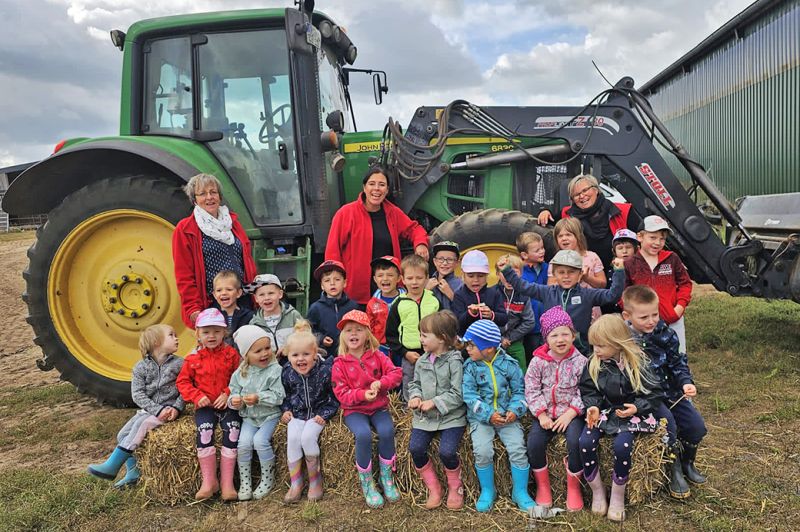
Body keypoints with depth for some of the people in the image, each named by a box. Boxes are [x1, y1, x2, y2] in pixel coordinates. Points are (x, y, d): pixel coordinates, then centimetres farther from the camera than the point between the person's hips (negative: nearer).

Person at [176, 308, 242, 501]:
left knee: (232, 431, -22)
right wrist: (197, 396, -4)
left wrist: (228, 394, -11)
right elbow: (182, 381, 11)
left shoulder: (231, 354, 4)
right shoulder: (193, 359, 6)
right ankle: (209, 481, -12)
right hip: (205, 406, 1)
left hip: (227, 404, 0)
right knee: (204, 431, -25)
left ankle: (227, 482, -12)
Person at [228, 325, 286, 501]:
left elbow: (278, 396, -15)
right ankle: (244, 481, 3)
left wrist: (259, 398, -24)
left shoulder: (275, 370, -11)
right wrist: (234, 400, -14)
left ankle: (268, 478, -1)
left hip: (270, 415, -4)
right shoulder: (240, 373, 1)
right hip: (249, 416, 4)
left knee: (260, 440, -22)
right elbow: (234, 392, 8)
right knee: (244, 443, -15)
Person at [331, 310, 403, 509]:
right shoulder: (340, 364, -3)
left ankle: (387, 477, -4)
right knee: (363, 434, -30)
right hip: (354, 410, -2)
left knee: (387, 431, -27)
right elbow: (341, 393, -6)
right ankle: (366, 483, -11)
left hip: (378, 406, 2)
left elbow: (396, 373, -4)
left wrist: (381, 382, -23)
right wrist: (363, 395, -22)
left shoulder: (377, 356, 3)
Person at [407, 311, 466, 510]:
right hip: (424, 416, 5)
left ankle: (455, 488, 11)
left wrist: (434, 403, -17)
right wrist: (415, 397, -4)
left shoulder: (454, 362, -12)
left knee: (447, 451, -21)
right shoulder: (422, 361, 7)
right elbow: (415, 383, 17)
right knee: (415, 448, -13)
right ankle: (433, 488, 9)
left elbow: (458, 394, -14)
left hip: (451, 417, -5)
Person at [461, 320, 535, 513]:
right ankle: (487, 491, 4)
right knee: (482, 451, -21)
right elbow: (469, 395, -10)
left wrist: (515, 410, -15)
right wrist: (489, 414, -20)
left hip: (507, 415, 1)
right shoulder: (469, 367, -4)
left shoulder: (509, 364, -2)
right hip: (481, 417, 0)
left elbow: (519, 391, 4)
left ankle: (520, 492, 6)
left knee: (518, 449, -16)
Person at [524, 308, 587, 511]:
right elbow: (531, 390, -2)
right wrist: (541, 414, -12)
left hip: (571, 413, -1)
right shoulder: (538, 361, -2)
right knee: (534, 442, -21)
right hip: (545, 413, 1)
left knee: (576, 441, -28)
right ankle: (543, 485, 4)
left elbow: (583, 392, -6)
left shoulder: (580, 361, -5)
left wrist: (570, 413, -16)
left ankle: (574, 487, -2)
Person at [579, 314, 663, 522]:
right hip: (603, 412, 3)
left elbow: (655, 393, -3)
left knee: (622, 445, -30)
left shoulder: (637, 363, -10)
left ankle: (618, 496, -4)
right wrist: (593, 406, -14)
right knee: (585, 441, -23)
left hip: (630, 414, -3)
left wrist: (637, 407, -17)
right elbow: (588, 390, 5)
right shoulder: (594, 364, -1)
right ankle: (597, 491, 0)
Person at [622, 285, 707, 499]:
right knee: (668, 423, -25)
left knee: (697, 426, 1)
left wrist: (686, 382, -11)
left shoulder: (664, 333, -3)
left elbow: (677, 362, 7)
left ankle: (687, 464, 31)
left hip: (669, 389, 6)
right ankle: (674, 471, 1)